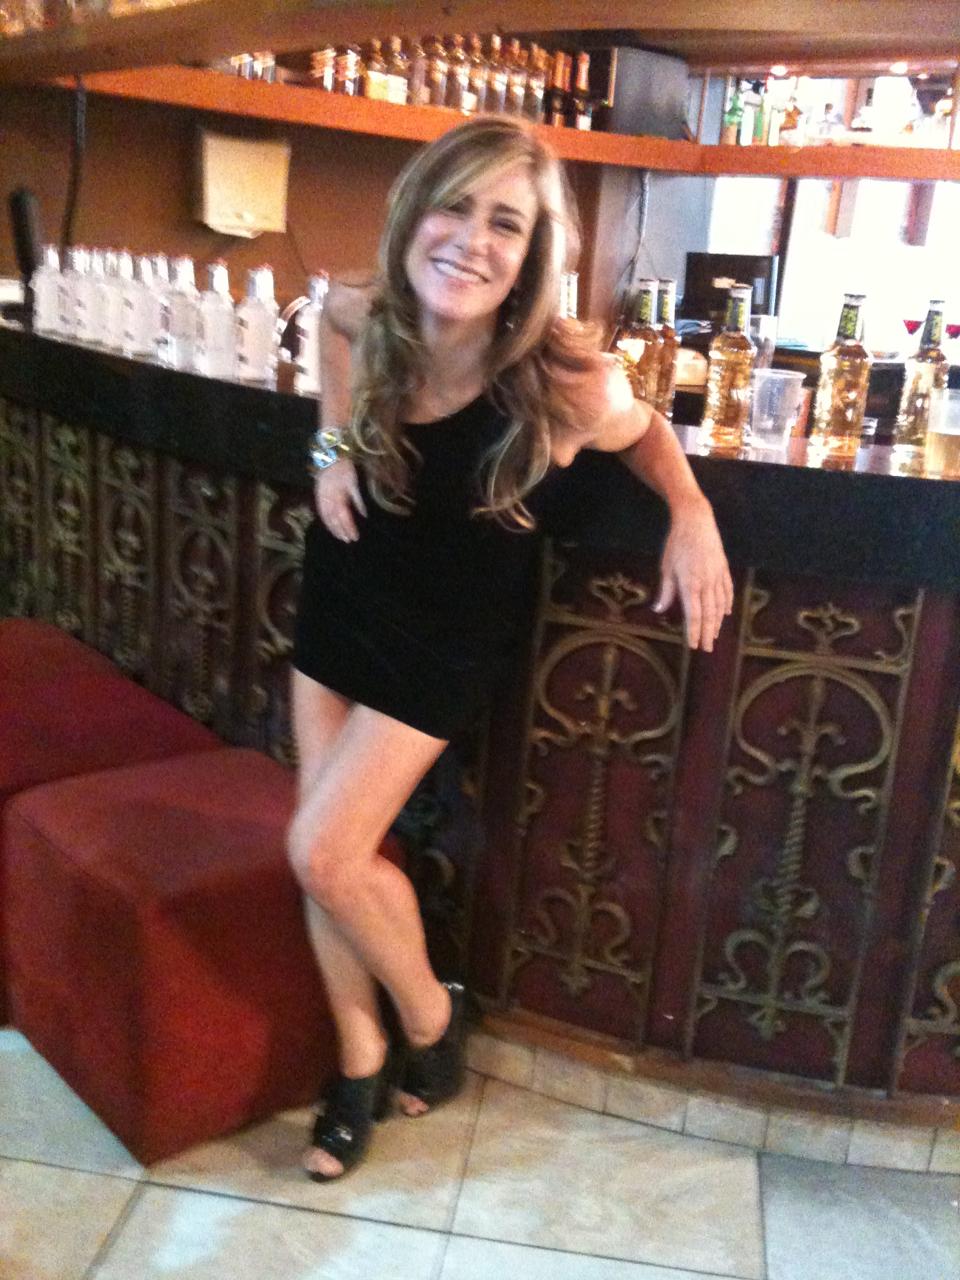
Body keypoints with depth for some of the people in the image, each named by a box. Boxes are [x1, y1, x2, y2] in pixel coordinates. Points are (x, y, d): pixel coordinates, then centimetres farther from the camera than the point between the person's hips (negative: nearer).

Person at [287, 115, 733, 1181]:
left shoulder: (565, 382, -28)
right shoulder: (363, 319, -17)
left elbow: (645, 436, -4)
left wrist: (693, 515, -21)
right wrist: (334, 442, -2)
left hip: (448, 632, -5)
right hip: (345, 595, 5)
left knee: (324, 851, -7)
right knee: (329, 847, 9)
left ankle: (430, 1019, 23)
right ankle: (360, 1064, 31)